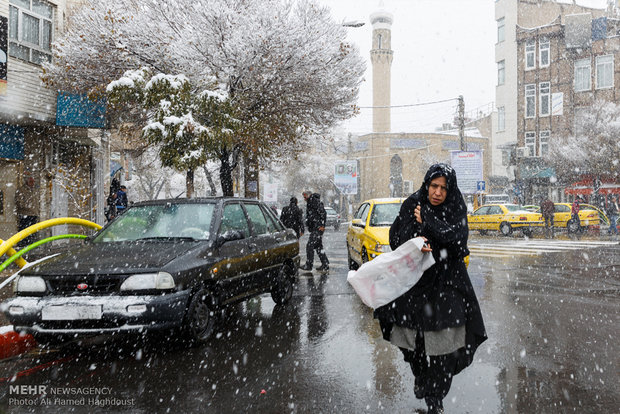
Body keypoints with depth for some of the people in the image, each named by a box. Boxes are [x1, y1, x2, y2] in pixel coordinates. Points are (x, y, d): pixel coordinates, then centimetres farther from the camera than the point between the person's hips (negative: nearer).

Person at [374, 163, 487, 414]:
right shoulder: (412, 205, 2)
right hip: (415, 280, 2)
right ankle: (420, 377, 37)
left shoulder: (457, 210, 0)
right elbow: (396, 238, -3)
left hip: (446, 283, -1)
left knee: (442, 340, -7)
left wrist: (426, 222, -12)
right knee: (414, 336, 8)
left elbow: (458, 239, -15)